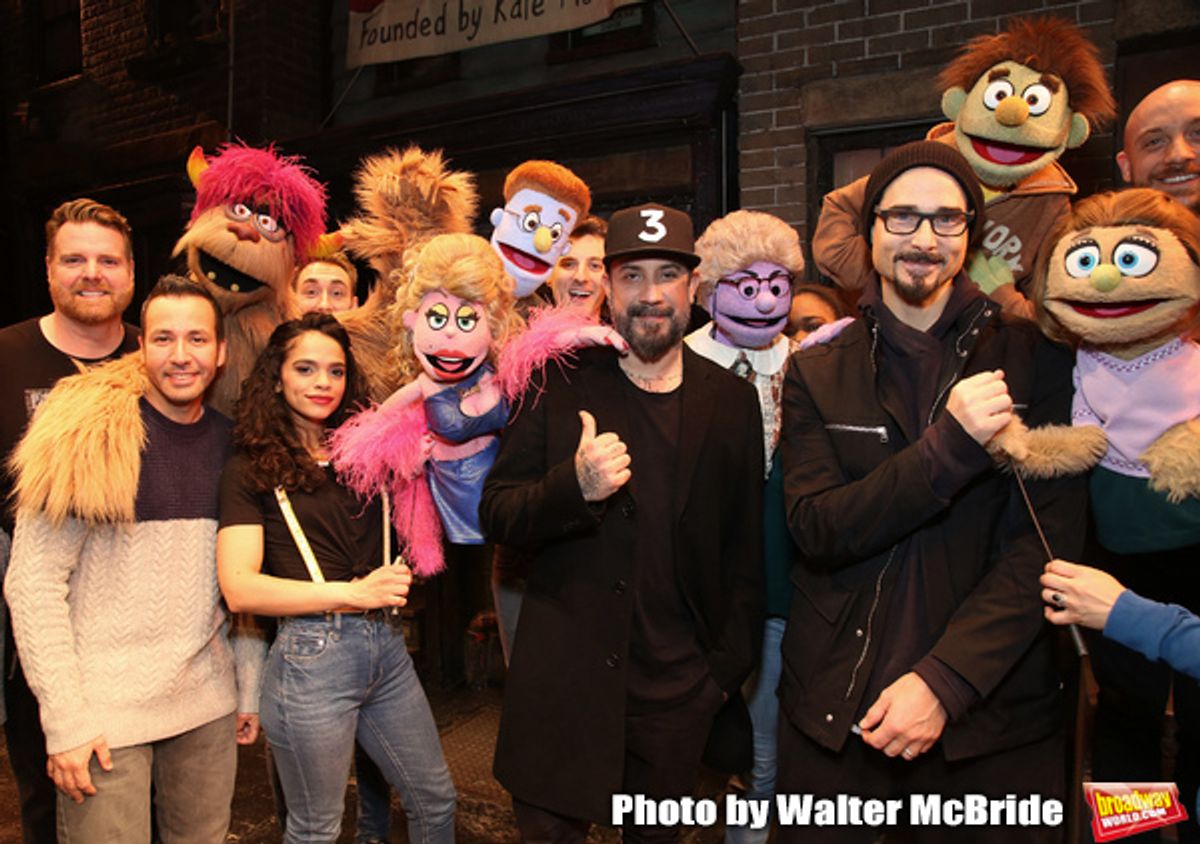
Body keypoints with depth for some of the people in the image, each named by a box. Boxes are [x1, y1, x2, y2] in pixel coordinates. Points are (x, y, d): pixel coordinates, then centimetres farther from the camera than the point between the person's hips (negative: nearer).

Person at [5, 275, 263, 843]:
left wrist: (249, 686, 9)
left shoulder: (231, 442, 3)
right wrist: (66, 719, -14)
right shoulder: (89, 433, -10)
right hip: (106, 710, -4)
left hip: (209, 701, 4)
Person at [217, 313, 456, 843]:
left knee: (436, 801, 16)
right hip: (311, 655, -5)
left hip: (387, 646, 5)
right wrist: (352, 593, -16)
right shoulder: (251, 470, -3)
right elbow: (239, 589, -12)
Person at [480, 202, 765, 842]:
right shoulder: (560, 386, -4)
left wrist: (729, 667, 5)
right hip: (563, 678, -1)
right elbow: (496, 516, -4)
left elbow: (744, 547, 7)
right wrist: (574, 485, -23)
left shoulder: (731, 400, 2)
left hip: (678, 688, 2)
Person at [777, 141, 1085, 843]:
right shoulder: (817, 374, 0)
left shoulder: (1036, 359, -2)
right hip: (836, 707, 1)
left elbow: (1047, 543, -7)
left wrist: (943, 680, -16)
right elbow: (816, 531, -10)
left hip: (993, 710, 0)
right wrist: (949, 445, -21)